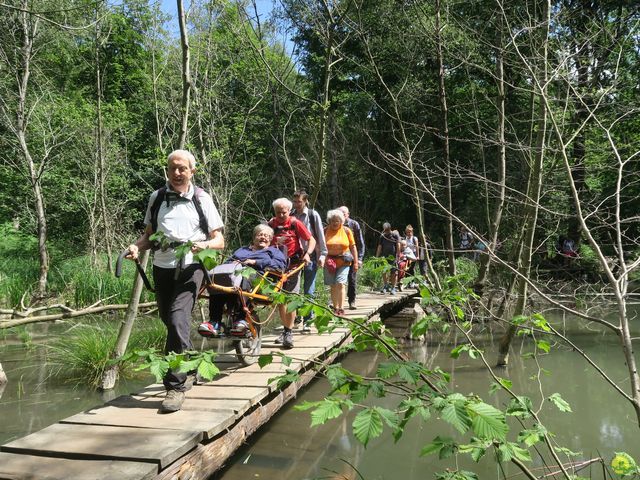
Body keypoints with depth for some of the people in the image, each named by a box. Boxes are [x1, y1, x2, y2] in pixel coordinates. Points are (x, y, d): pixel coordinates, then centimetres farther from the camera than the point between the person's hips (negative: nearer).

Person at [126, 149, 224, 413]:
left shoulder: (202, 199, 2)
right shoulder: (156, 198, 11)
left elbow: (219, 240, 1)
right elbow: (149, 234, 17)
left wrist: (204, 244, -21)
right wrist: (136, 246, -4)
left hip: (190, 266, -4)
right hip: (162, 267, 5)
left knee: (178, 319, -20)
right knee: (170, 322, 15)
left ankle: (176, 386, -12)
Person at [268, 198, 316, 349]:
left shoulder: (295, 223, -6)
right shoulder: (271, 224, 3)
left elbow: (311, 240, -3)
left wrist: (307, 254, -19)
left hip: (293, 265, -4)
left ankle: (288, 333, -4)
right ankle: (285, 329, 23)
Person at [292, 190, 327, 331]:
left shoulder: (313, 215, -1)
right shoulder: (291, 216, 8)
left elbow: (320, 235, 0)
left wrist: (322, 254, -5)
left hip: (310, 256, -4)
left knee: (309, 290, -3)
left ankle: (308, 320, 4)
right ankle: (296, 316, 22)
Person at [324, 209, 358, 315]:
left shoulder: (346, 231, 6)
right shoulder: (325, 231, 5)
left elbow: (353, 247, 8)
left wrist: (355, 262, 6)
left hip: (343, 262, -1)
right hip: (330, 262, 1)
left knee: (340, 283, -14)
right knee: (333, 286, 6)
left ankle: (341, 308, -12)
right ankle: (335, 308, 16)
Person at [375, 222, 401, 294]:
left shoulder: (395, 235, 1)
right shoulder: (382, 236, 11)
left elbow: (398, 246, -1)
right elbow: (379, 247, 12)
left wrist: (398, 256, -8)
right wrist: (376, 257, 7)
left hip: (393, 257, -3)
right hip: (384, 257, 3)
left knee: (394, 273, 0)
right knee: (384, 272, -4)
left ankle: (393, 288, 9)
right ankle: (385, 286, 10)